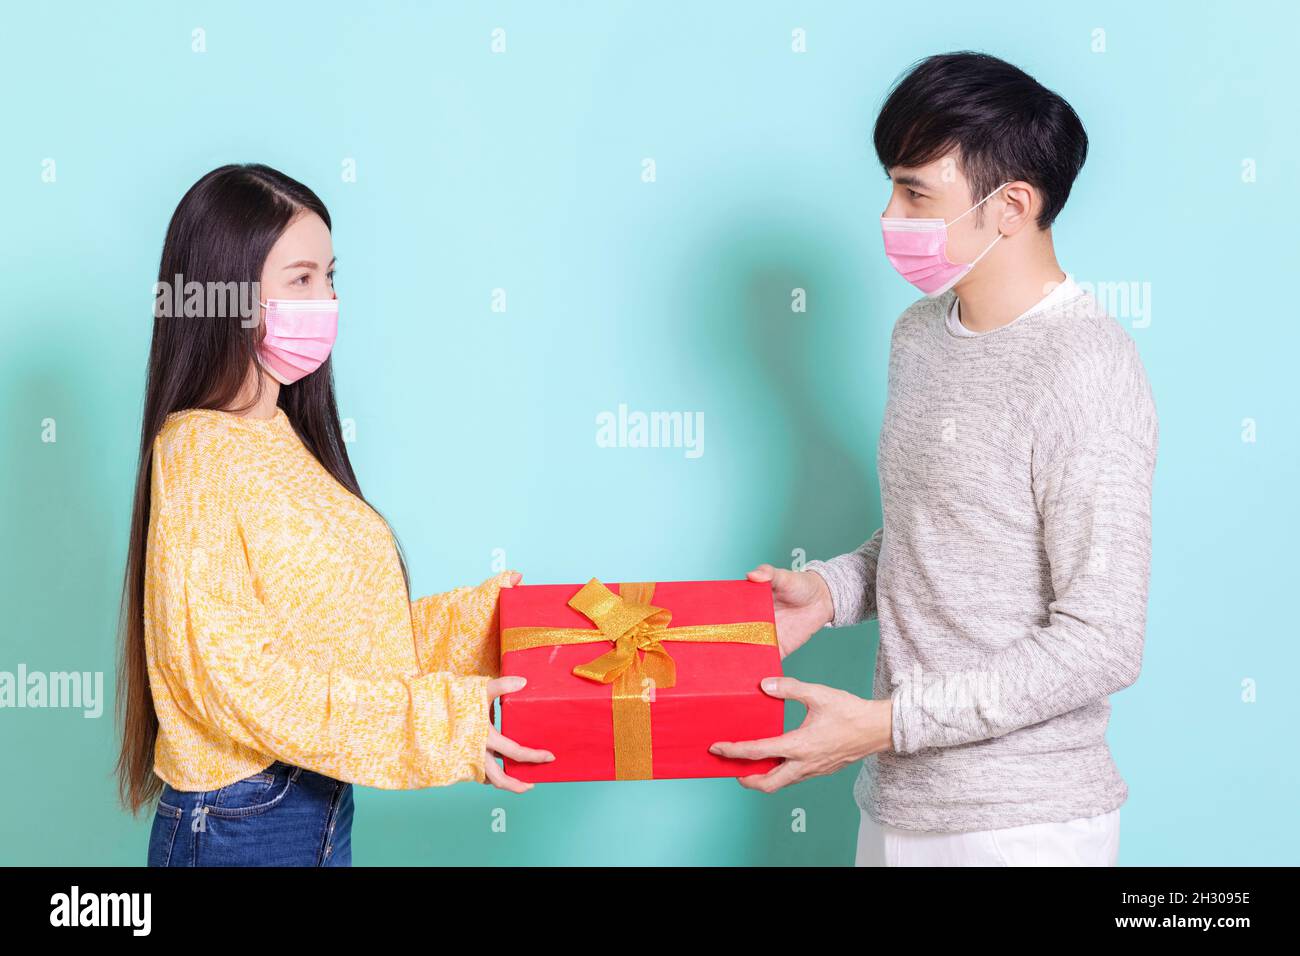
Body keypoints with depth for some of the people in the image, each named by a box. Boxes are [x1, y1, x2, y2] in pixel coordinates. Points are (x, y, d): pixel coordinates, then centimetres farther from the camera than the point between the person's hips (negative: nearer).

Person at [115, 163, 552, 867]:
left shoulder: (282, 439, 10)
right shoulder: (200, 451, -16)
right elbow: (235, 673, -22)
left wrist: (478, 617, 5)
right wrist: (438, 726, -23)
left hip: (321, 807, 8)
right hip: (240, 821, -8)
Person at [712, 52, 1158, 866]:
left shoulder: (1084, 370, -18)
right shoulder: (921, 334, 7)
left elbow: (1101, 643, -21)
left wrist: (884, 723, -22)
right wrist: (829, 592, 0)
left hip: (1020, 826, -7)